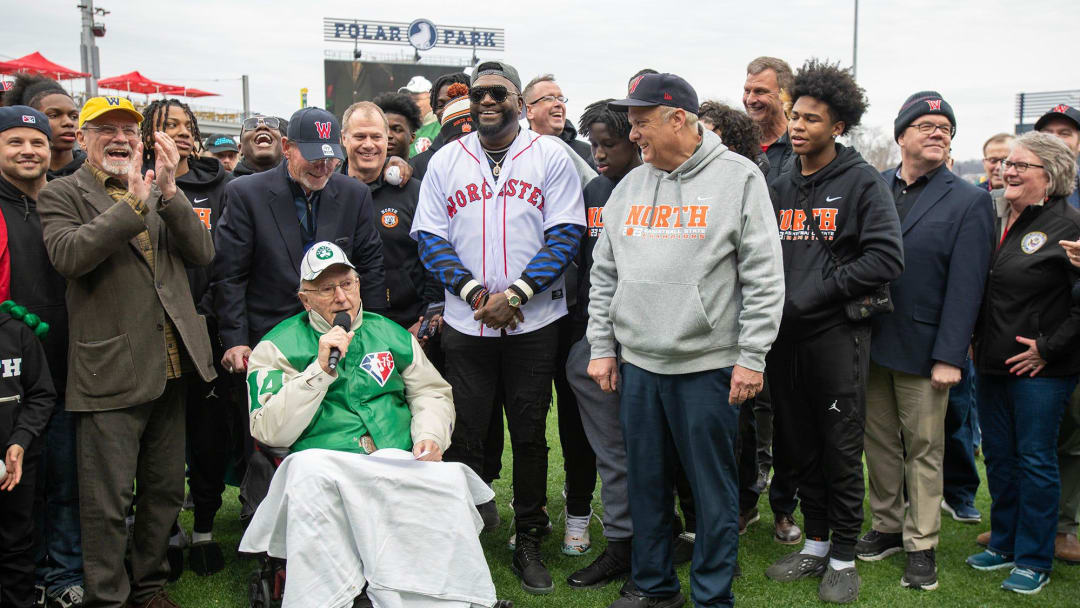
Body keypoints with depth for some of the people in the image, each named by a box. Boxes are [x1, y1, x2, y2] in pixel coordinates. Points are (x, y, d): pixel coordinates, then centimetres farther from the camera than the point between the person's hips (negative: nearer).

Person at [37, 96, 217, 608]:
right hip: (112, 369, -5)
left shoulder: (162, 192, 14)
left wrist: (168, 192, -11)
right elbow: (66, 254, -17)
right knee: (108, 500, 1)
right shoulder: (62, 194, 1)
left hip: (171, 367, 5)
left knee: (166, 489, 15)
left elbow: (202, 254, 1)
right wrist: (133, 203, -21)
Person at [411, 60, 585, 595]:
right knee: (464, 435, 5)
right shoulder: (445, 161, 7)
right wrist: (474, 292, -12)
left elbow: (565, 235, -6)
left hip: (534, 323, -1)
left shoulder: (549, 156, 1)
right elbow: (430, 239, 3)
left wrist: (513, 295, -15)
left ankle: (528, 542, 22)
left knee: (529, 434, 7)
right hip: (465, 324, 2)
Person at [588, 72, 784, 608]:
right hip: (636, 364, 5)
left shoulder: (738, 177, -4)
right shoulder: (630, 186, 11)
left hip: (708, 366, -5)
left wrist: (751, 357, -10)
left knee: (713, 488, 4)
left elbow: (763, 277, -7)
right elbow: (604, 274, 15)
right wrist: (602, 347, 9)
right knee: (646, 483, 14)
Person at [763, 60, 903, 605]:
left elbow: (886, 258, -13)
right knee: (801, 448, 13)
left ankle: (843, 558, 15)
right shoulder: (780, 186, 12)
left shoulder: (861, 182, -4)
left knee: (841, 451, 3)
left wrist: (814, 294, -13)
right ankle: (815, 544, 27)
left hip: (836, 335, -5)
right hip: (784, 336, 5)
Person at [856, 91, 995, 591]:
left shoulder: (969, 202, -3)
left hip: (923, 347, -3)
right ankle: (887, 527, 29)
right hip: (869, 341, 3)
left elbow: (966, 286, -8)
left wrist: (949, 356, -13)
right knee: (879, 444, 13)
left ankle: (921, 544, 18)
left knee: (924, 450, 6)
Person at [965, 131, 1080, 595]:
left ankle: (1034, 561, 16)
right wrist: (973, 340, 11)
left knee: (1035, 460, 3)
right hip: (992, 364, 7)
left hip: (1040, 370, -6)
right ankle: (1003, 543, 30)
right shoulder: (995, 220, 9)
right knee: (998, 456, 15)